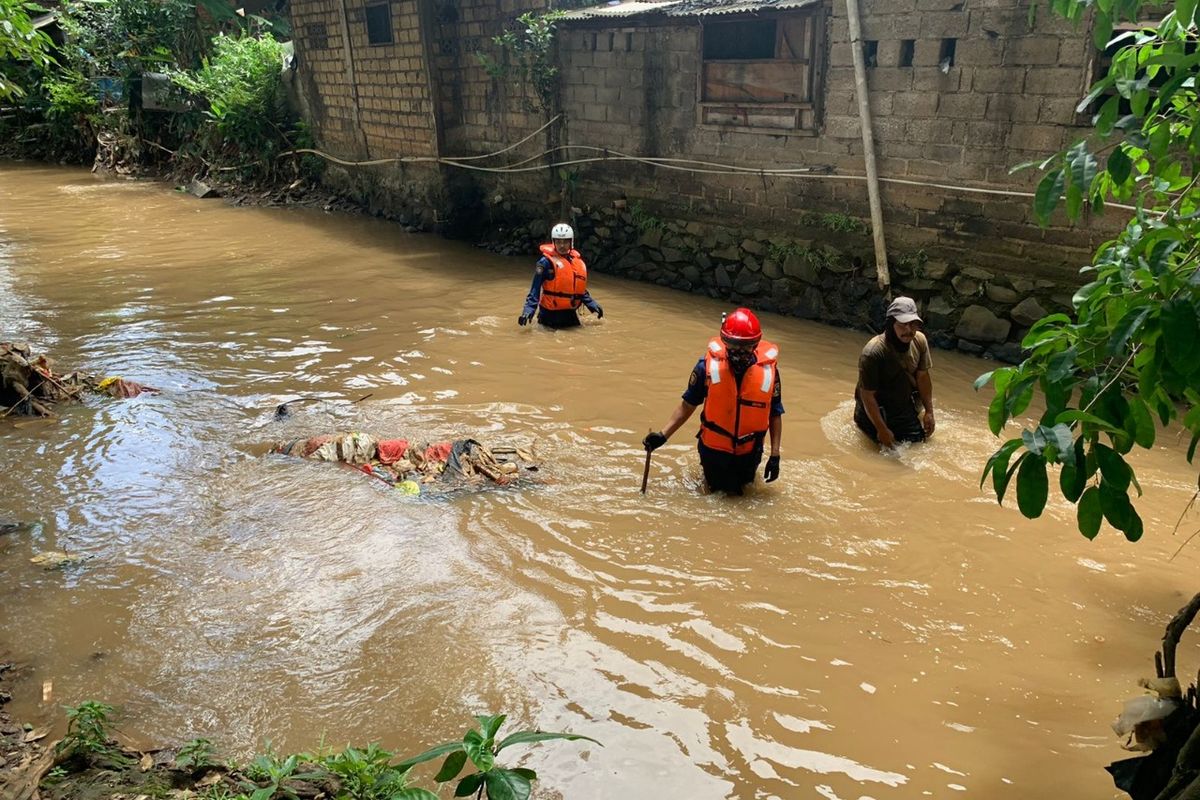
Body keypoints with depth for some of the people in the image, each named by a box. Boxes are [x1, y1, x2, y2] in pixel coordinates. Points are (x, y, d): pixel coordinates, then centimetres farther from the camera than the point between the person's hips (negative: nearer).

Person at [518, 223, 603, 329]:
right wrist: (529, 309, -21)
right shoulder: (546, 262, -9)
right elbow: (535, 288, -11)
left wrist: (592, 304, 19)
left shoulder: (578, 262, 11)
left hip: (570, 313, 6)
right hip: (550, 313, -6)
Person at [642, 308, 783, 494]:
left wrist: (775, 455, -9)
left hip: (748, 451, 1)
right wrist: (663, 435, -16)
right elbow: (688, 405, -11)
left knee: (742, 485, 24)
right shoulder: (708, 366, -21)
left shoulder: (769, 371, -18)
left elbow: (775, 414, -8)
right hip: (714, 446, -1)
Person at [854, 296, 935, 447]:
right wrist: (882, 430, -22)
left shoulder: (920, 340, -12)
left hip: (905, 407, 6)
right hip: (877, 410, -5)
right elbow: (867, 396, -25)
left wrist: (929, 412, 3)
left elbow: (923, 377, 1)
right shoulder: (872, 353, -30)